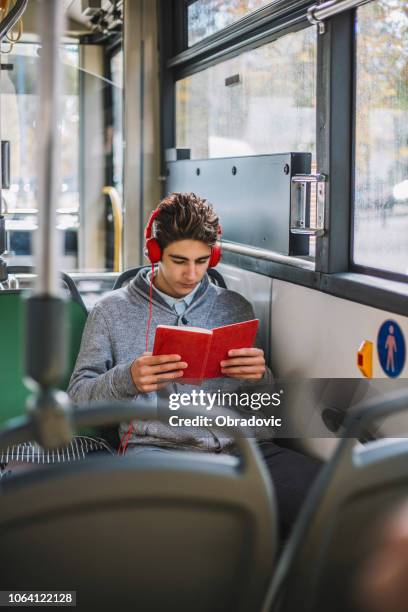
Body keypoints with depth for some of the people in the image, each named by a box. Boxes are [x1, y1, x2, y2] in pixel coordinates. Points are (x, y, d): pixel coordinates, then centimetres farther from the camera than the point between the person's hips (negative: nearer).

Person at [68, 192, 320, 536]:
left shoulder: (235, 307, 21)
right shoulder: (113, 310, 14)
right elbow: (79, 395, 11)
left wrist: (260, 376, -4)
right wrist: (128, 379, -11)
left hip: (244, 444, 3)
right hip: (158, 448, -2)